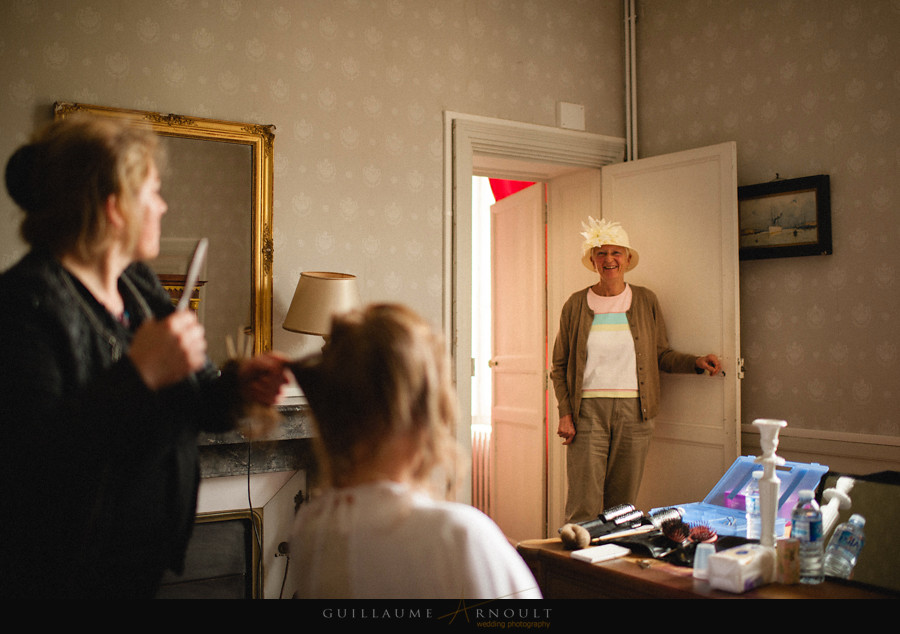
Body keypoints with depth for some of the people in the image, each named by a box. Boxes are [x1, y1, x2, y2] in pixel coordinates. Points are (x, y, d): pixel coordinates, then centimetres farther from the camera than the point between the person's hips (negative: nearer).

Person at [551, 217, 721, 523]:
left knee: (622, 504, 5)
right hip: (588, 410, -1)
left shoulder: (646, 301, 8)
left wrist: (696, 362, -3)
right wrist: (565, 413, -2)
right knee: (583, 506, -6)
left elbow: (661, 354, 14)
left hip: (633, 412, 1)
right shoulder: (576, 305, 5)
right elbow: (559, 365, 8)